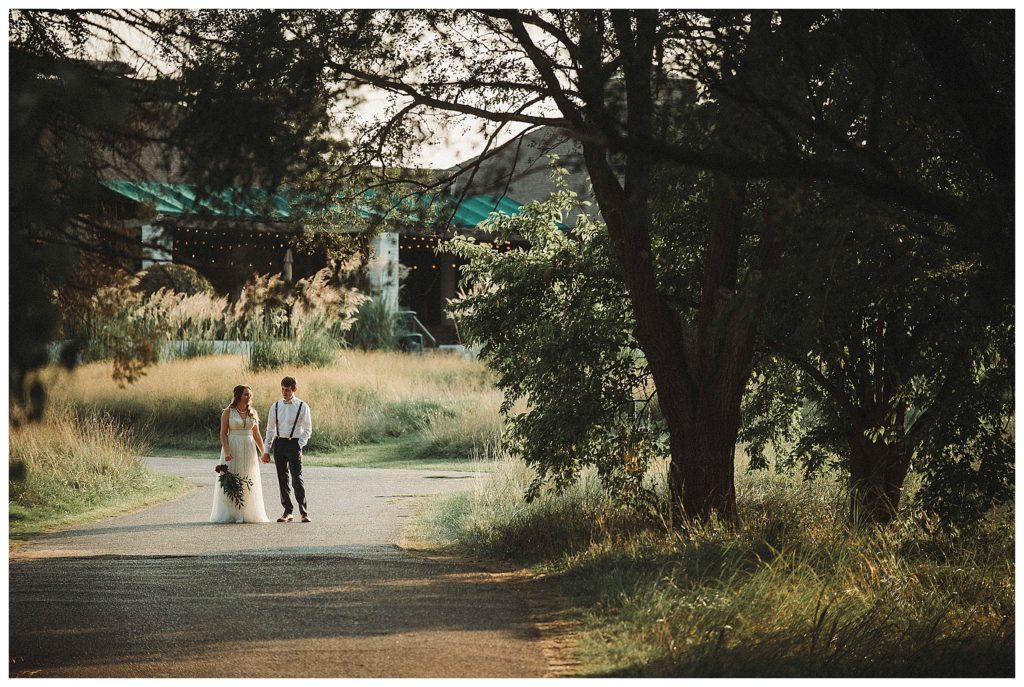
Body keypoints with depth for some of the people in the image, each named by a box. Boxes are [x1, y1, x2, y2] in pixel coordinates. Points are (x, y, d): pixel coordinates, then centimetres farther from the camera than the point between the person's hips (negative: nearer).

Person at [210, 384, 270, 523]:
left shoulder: (252, 413, 9)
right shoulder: (228, 412, -4)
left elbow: (256, 435, 15)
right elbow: (223, 433, -7)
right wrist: (227, 452, -19)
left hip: (249, 449, 4)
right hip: (233, 448, -4)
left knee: (248, 482, 5)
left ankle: (247, 513, 12)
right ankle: (231, 514, 1)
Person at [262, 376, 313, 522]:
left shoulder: (302, 406, -1)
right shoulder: (276, 406, 9)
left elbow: (307, 429, 1)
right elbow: (270, 429, 13)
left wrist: (300, 444, -12)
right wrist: (266, 450, 9)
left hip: (294, 443, -4)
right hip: (279, 443, 4)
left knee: (297, 478, -12)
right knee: (282, 479, 6)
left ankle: (303, 512, -9)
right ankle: (287, 512, 12)